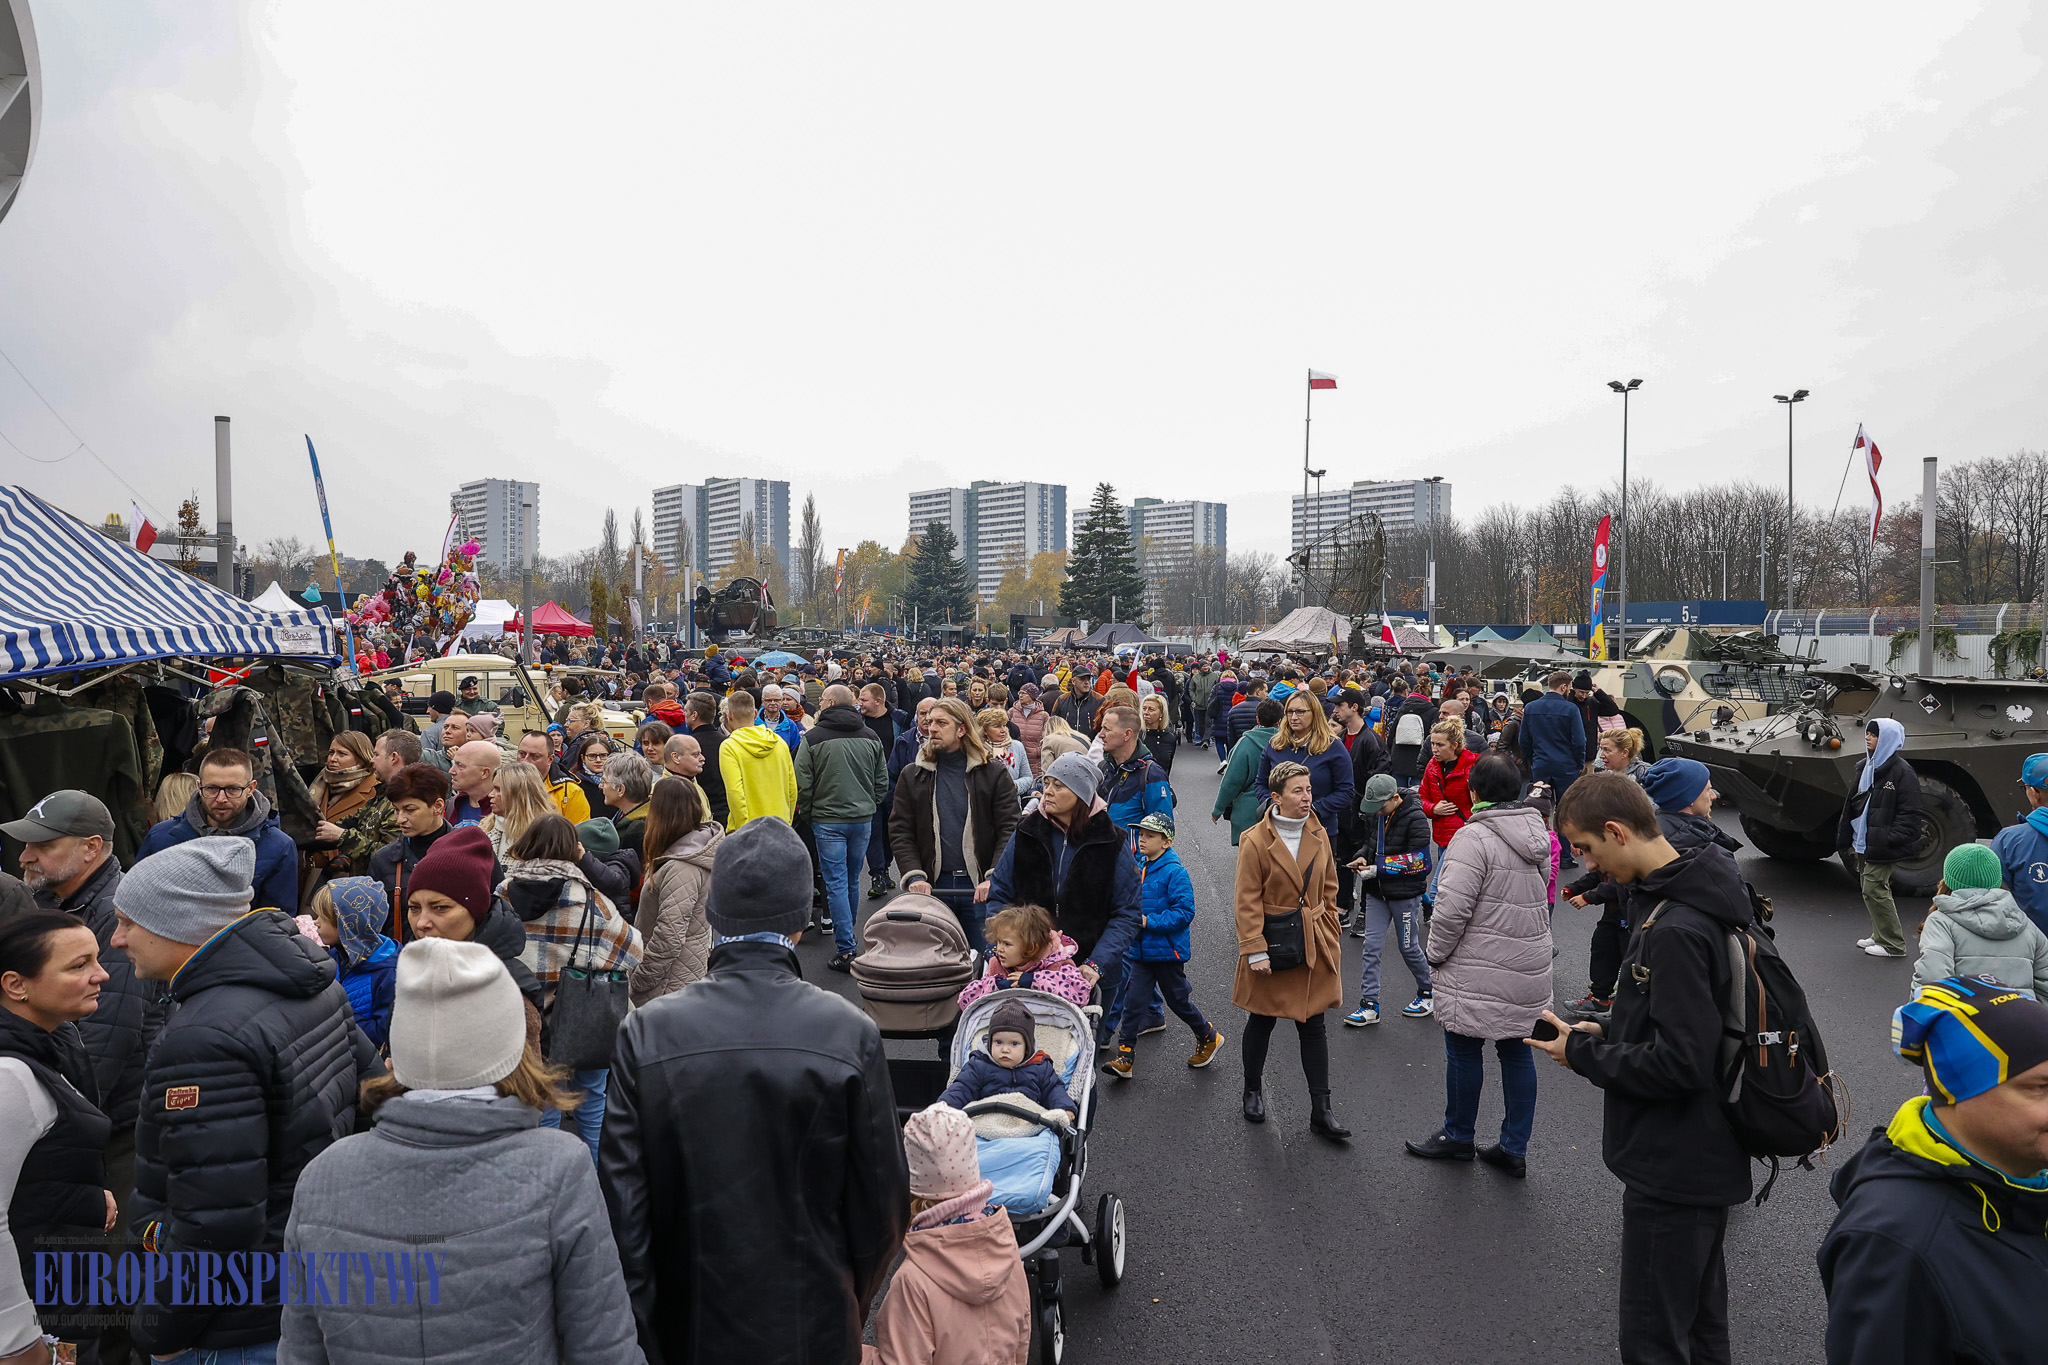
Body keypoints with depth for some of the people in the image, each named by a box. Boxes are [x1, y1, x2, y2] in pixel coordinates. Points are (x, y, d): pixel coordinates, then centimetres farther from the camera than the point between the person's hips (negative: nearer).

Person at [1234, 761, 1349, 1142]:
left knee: (1314, 1026, 6)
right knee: (1261, 1021, 12)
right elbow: (1247, 902, -12)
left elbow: (1329, 889, 13)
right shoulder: (1255, 841, -14)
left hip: (1313, 945, 4)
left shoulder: (1318, 836, 3)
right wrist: (1255, 950, -16)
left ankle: (1321, 1112, 14)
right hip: (1270, 943, -4)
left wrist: (1329, 935, 10)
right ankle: (1253, 1091, 34)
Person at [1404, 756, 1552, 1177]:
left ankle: (1458, 1136, 24)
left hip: (1479, 973, -8)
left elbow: (1453, 908, -21)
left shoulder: (1474, 837, -19)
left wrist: (1436, 954, -7)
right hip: (1529, 968, 8)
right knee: (1517, 1051, 14)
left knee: (1464, 1050, 8)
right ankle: (1514, 1149, 22)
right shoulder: (1538, 833, 7)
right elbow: (1542, 895, 17)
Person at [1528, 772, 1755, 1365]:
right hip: (1707, 1157, 10)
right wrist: (1606, 1032, 5)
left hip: (1672, 1171, -10)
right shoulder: (1698, 895, 3)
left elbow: (1679, 1065, -28)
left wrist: (1583, 1055, -16)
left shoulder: (1675, 931, -28)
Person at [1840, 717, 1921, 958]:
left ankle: (1893, 944, 3)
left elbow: (1909, 814, -15)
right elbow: (1853, 803, 18)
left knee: (1874, 889, -7)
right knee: (1871, 888, 14)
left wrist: (1889, 839, -21)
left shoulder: (1901, 771, -12)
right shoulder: (1864, 767, 12)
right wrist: (1845, 835, 14)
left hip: (1881, 847, -8)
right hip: (1862, 843, 8)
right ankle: (1879, 936, 26)